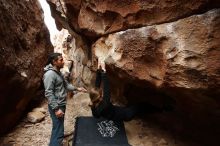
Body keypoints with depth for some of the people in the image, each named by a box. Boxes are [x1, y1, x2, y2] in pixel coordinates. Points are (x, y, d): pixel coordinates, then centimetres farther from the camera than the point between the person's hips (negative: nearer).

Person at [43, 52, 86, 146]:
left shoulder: (58, 72, 10)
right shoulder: (50, 74, -21)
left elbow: (66, 84, 20)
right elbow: (48, 93, -24)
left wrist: (77, 89, 11)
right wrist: (56, 109, -24)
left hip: (61, 105, 10)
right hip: (56, 106, -10)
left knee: (59, 128, 23)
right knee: (58, 131, -4)